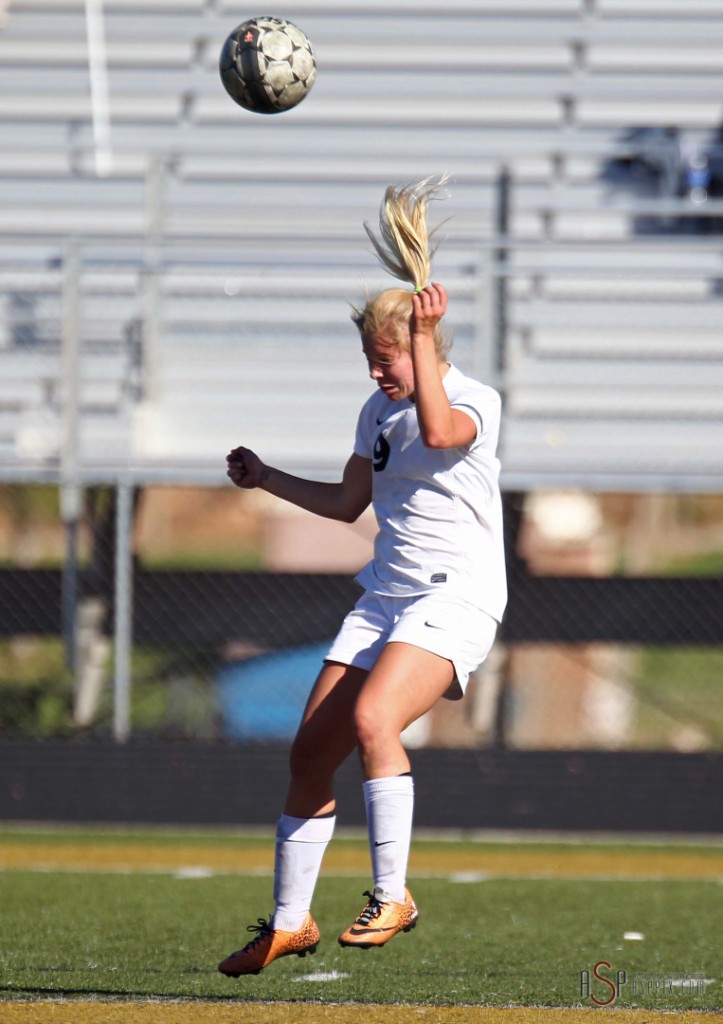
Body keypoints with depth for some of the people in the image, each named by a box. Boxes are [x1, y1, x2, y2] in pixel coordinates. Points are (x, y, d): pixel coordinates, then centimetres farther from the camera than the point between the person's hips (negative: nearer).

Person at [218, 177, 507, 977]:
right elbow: (347, 502, 26)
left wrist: (424, 335, -27)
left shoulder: (477, 400, -7)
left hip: (456, 596, -8)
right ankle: (289, 920, 14)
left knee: (372, 717, -31)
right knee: (310, 749, 1)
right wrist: (267, 478, 23)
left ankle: (392, 894, -25)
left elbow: (438, 431, -31)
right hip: (384, 596, 8)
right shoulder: (377, 412, 14)